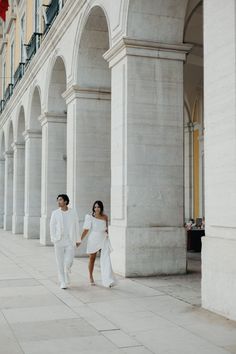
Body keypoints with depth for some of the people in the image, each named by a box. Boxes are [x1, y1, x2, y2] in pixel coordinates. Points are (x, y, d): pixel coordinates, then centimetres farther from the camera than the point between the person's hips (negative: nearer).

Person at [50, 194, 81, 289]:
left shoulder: (73, 212, 1)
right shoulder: (55, 213, 0)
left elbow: (76, 226, 5)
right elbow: (52, 227, 1)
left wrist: (78, 240, 7)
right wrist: (53, 240, -8)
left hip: (70, 241, 0)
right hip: (59, 241, 0)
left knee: (68, 262, -8)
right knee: (60, 262, 2)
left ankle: (66, 270, 25)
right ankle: (63, 282, 14)